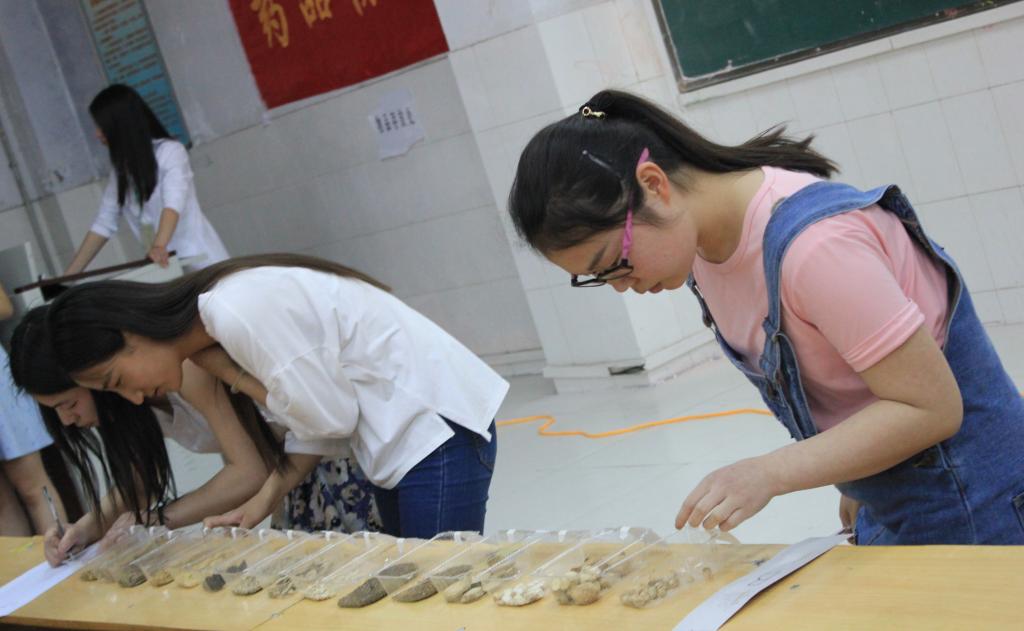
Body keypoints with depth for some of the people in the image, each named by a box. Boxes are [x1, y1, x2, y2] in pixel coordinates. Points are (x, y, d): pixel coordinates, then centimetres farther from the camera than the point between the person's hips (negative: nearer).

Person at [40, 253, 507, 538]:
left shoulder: (239, 313, -22)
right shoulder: (217, 329, 7)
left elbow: (331, 418, -18)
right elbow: (314, 418, 10)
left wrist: (224, 371, -12)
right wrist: (268, 497, -1)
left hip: (434, 429, -9)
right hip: (398, 443, 9)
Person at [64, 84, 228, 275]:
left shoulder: (169, 151, -6)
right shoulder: (121, 168, 12)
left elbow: (173, 203, -22)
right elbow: (103, 223, 12)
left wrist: (159, 247, -40)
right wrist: (69, 275, 6)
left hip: (200, 263, -5)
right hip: (166, 266, 5)